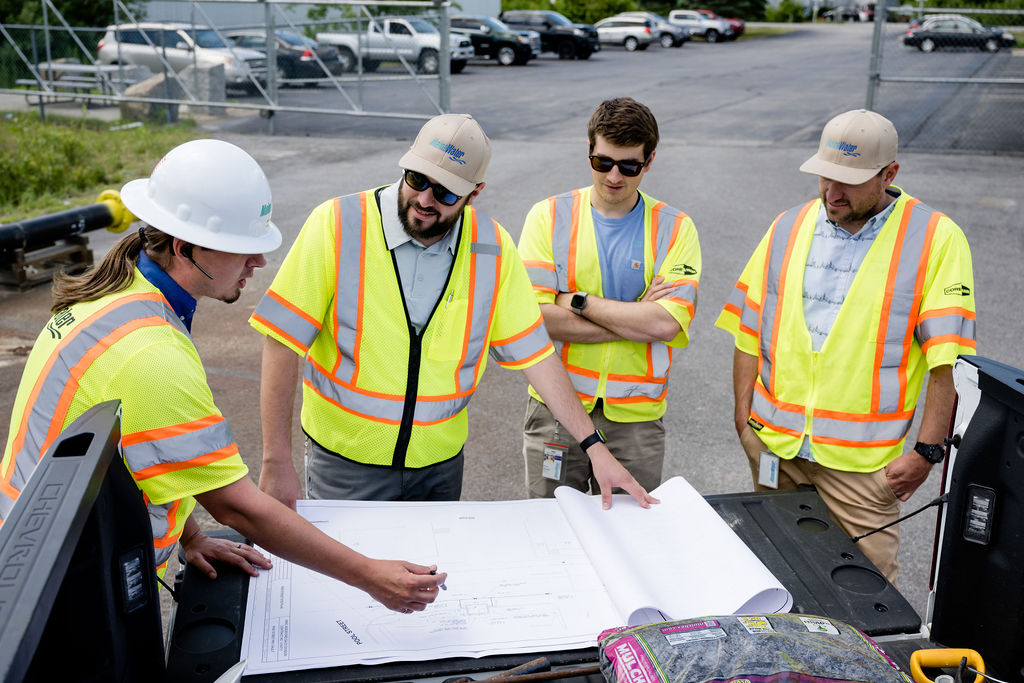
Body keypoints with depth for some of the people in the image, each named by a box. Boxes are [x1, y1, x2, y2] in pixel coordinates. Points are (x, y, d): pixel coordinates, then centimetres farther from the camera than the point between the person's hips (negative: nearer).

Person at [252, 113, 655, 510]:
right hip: (345, 461, -2)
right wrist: (276, 463, -15)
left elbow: (533, 352, -1)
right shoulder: (337, 224, -15)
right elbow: (284, 340, -14)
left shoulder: (492, 249, -6)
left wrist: (593, 445, -4)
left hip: (440, 462, 3)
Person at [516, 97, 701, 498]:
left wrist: (578, 301, -13)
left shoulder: (675, 229, 0)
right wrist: (636, 317, -12)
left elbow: (666, 323, -14)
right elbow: (535, 316, -13)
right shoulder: (548, 217, -1)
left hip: (636, 416, 0)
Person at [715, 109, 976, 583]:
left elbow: (948, 358, -8)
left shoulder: (936, 238, -4)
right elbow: (749, 332, 7)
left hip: (861, 461, -3)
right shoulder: (789, 228, 7)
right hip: (775, 447, 4)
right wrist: (744, 423, 3)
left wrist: (927, 450, -12)